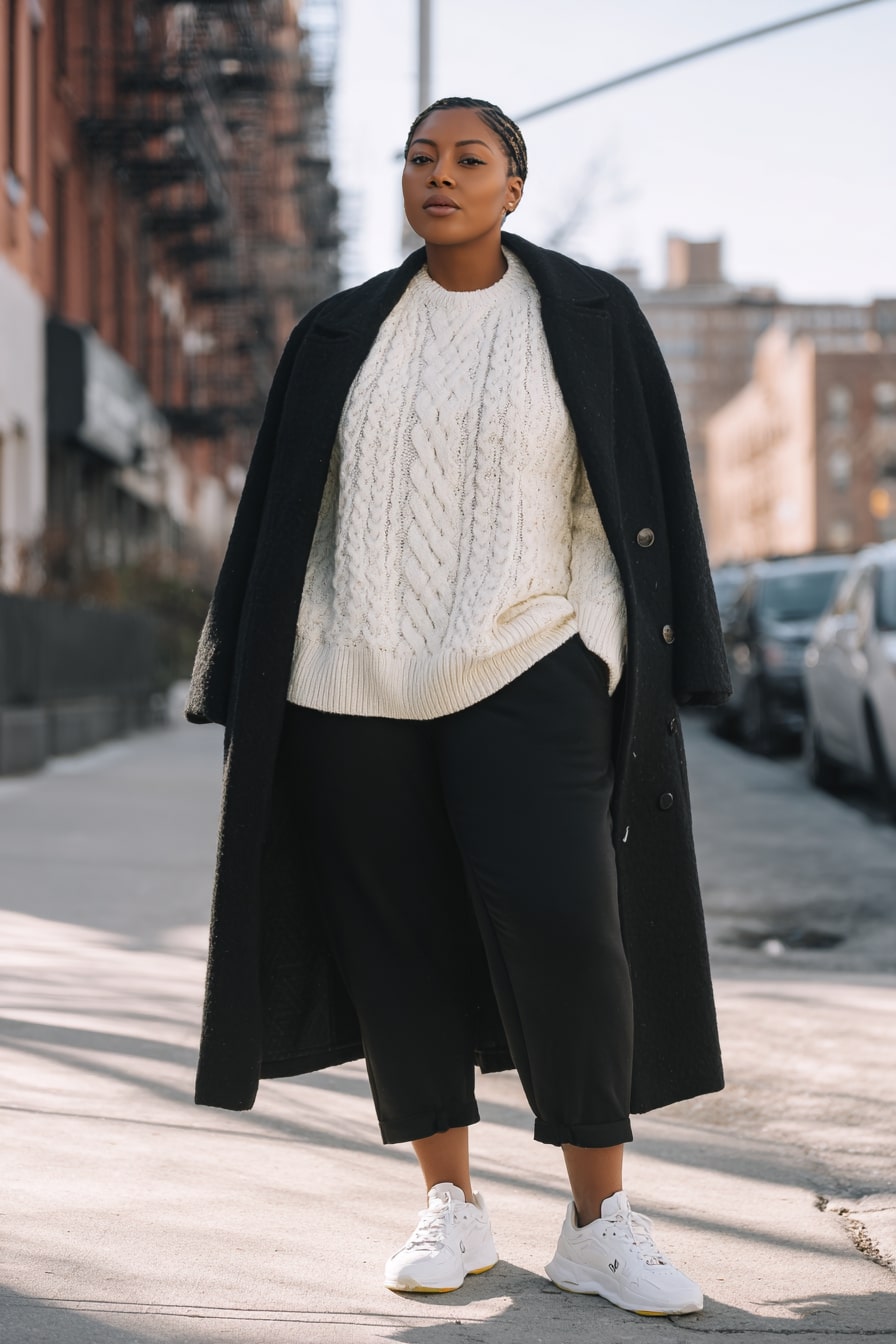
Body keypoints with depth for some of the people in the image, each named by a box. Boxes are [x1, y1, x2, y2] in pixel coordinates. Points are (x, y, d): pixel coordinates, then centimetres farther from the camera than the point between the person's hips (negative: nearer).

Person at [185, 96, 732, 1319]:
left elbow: (637, 500, 3)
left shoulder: (590, 319, 4)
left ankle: (600, 1222, -5)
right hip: (354, 687, 3)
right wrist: (247, 689, 7)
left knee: (563, 920, -16)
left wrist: (630, 680, -5)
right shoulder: (340, 337, 10)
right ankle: (451, 1209, 17)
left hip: (522, 670, -2)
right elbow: (286, 518, 12)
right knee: (396, 941, 4)